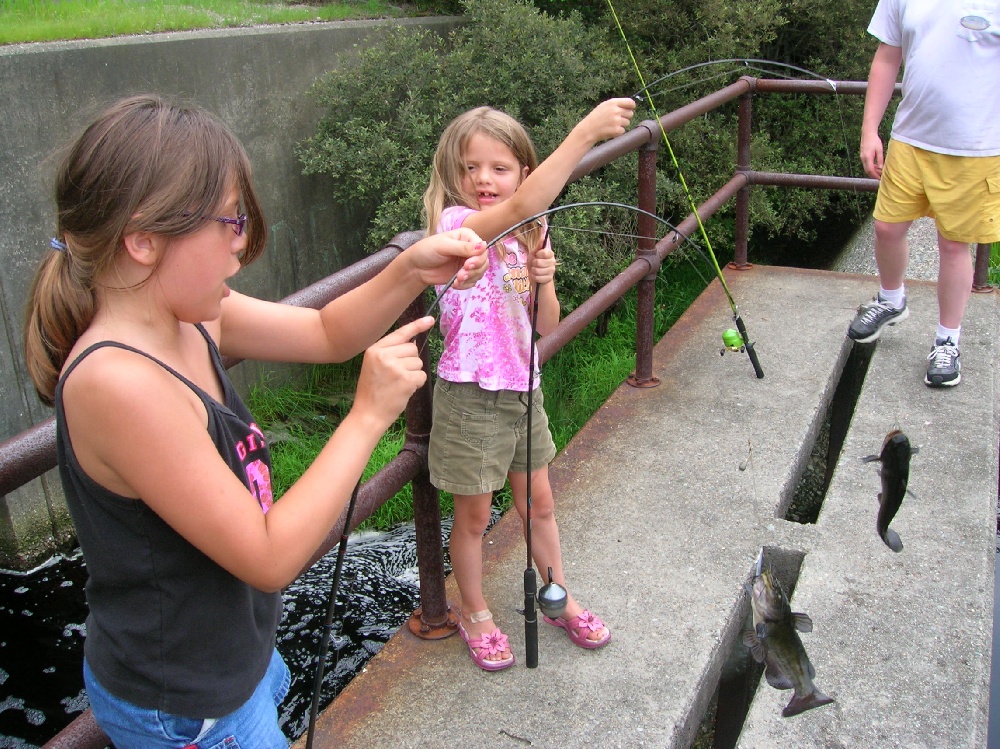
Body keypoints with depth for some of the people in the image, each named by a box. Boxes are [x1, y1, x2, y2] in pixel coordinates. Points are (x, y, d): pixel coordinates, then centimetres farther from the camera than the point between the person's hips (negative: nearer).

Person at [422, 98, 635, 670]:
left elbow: (548, 325, 3)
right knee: (474, 516, 11)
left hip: (523, 388, 6)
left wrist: (543, 279, -17)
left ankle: (559, 600, 40)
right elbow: (523, 206, -39)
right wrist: (586, 131, -42)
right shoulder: (456, 225, -18)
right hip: (472, 394, -6)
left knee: (538, 503, 20)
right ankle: (476, 616, 33)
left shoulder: (527, 237, 5)